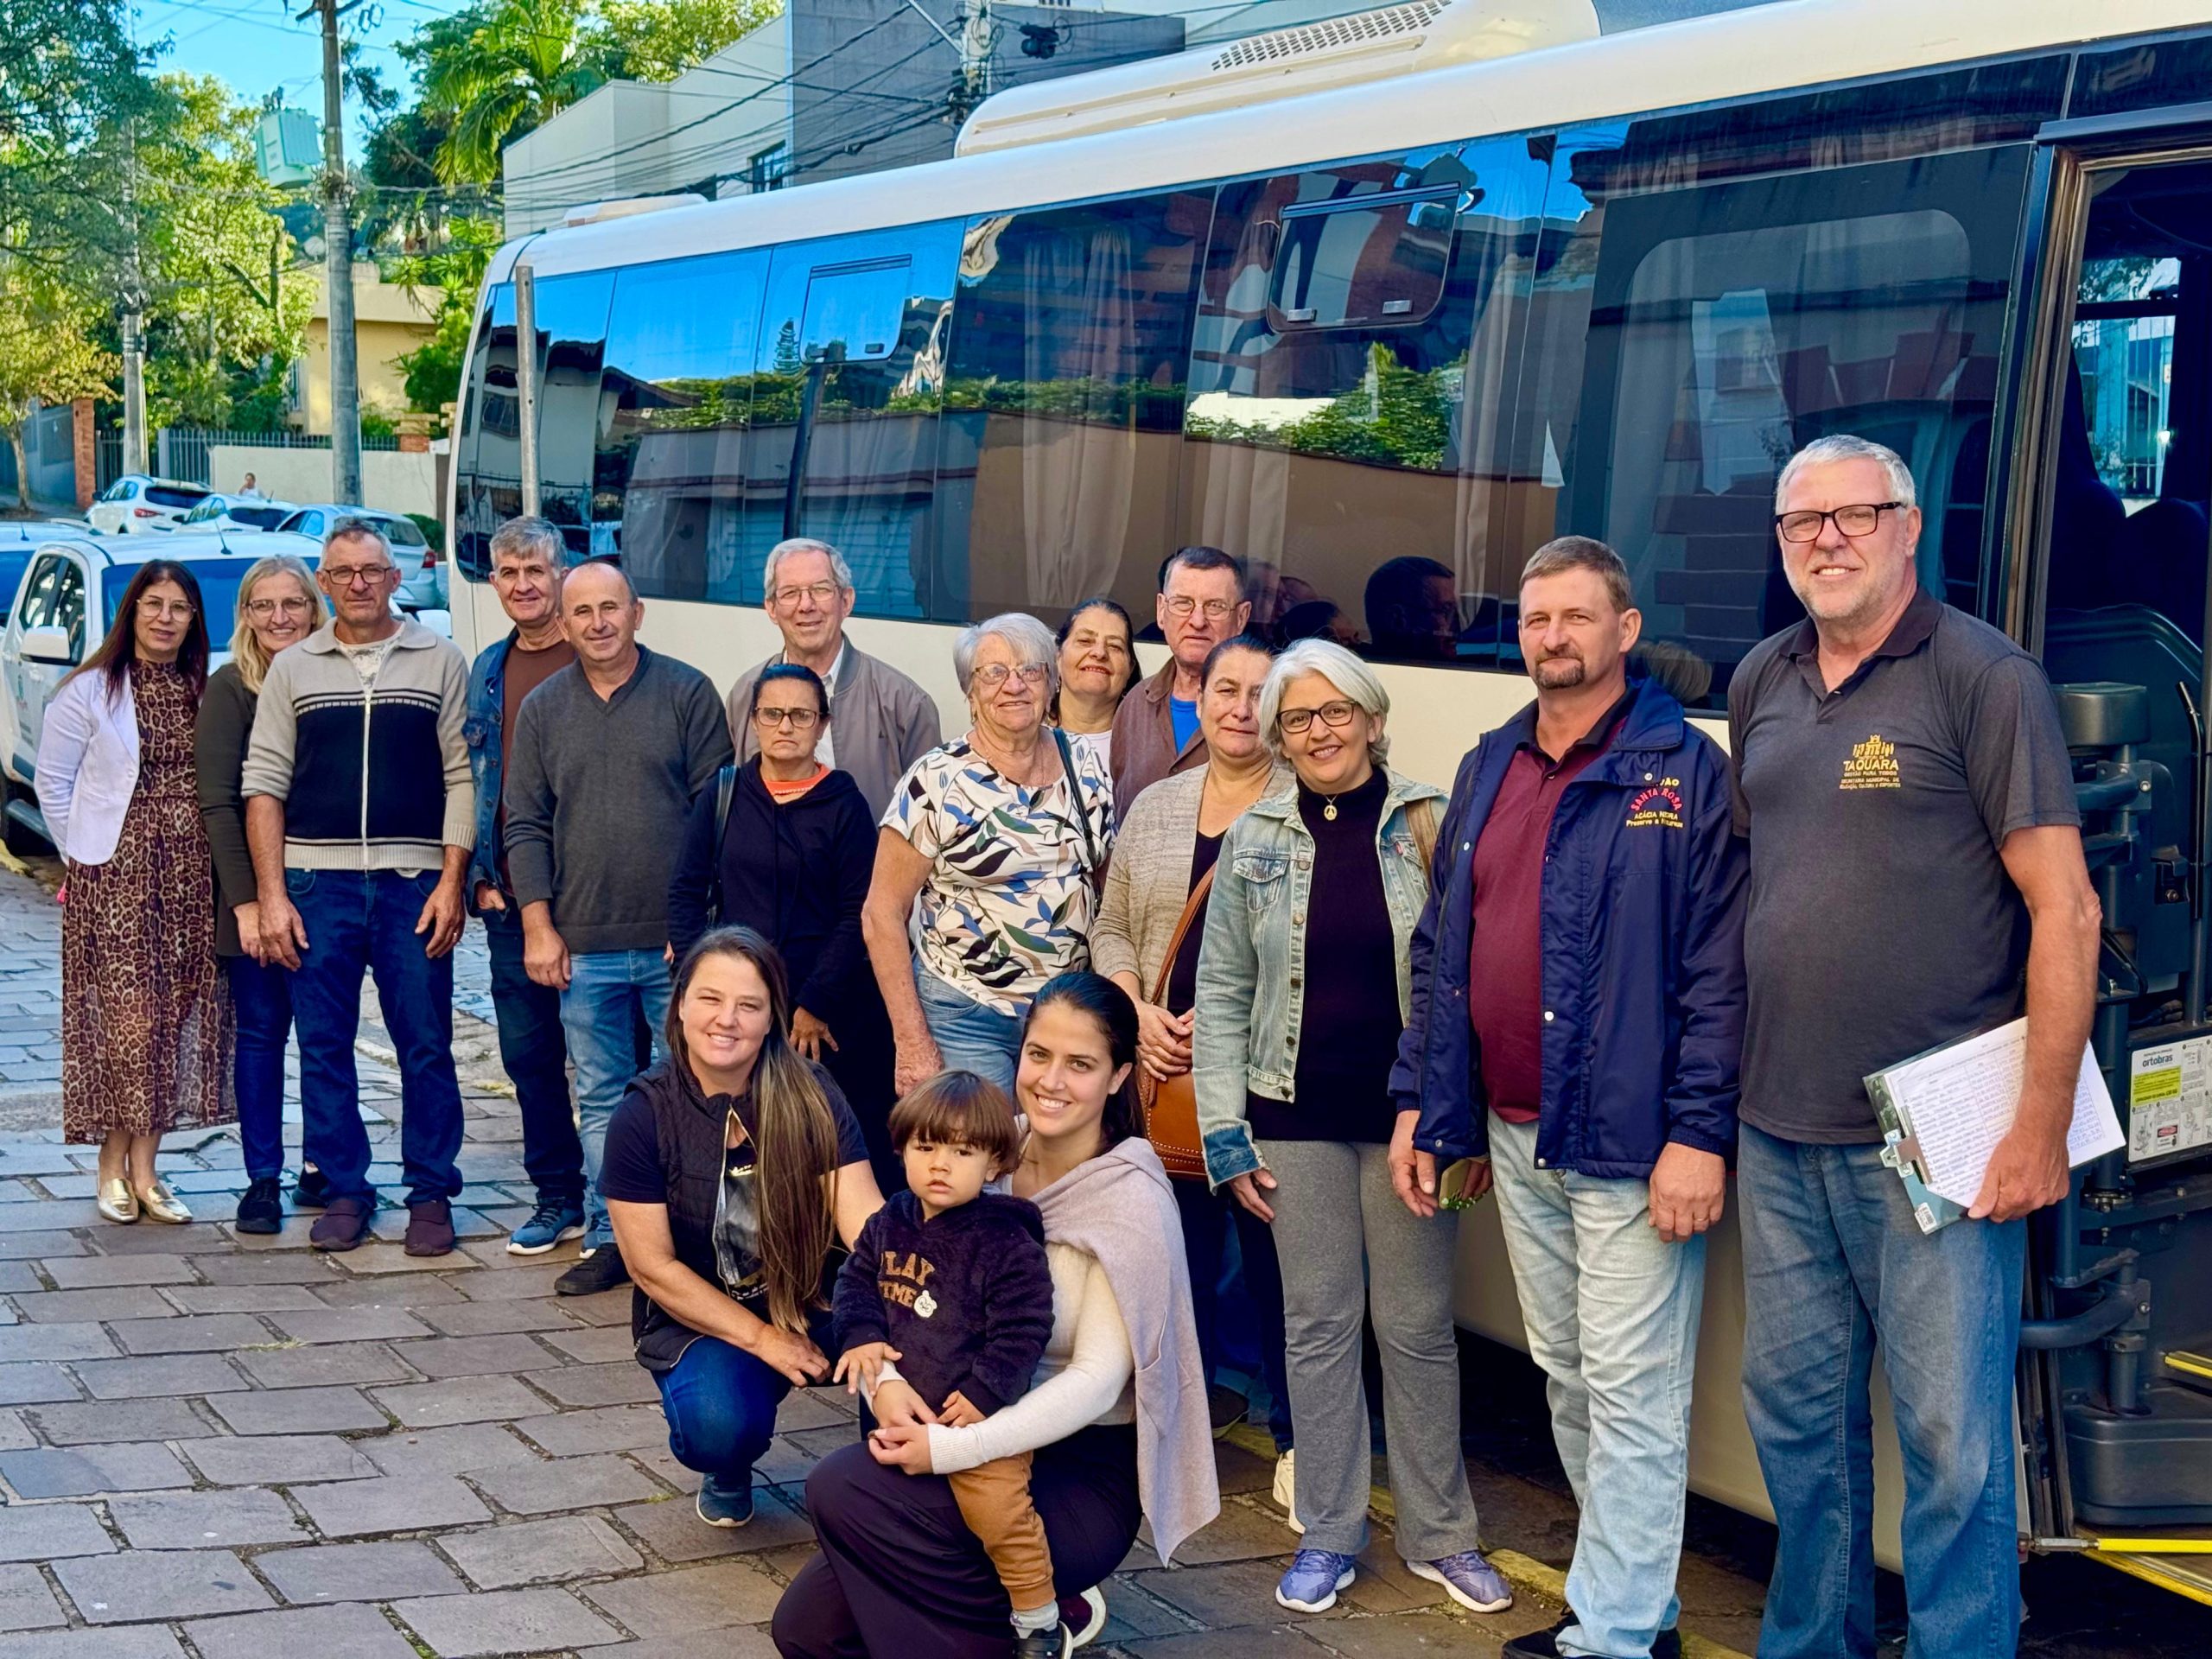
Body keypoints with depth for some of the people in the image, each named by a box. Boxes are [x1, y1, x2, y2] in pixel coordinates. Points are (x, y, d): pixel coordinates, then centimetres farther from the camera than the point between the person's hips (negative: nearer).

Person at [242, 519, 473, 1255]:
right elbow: (264, 785, 6)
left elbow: (462, 778, 3)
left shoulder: (439, 661, 5)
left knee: (426, 1045, 0)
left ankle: (431, 1193, 10)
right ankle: (345, 1191, 15)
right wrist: (271, 895, -2)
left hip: (414, 884, -1)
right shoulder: (292, 669, 9)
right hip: (318, 883, 1)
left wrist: (451, 883, -6)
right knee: (324, 1047, 5)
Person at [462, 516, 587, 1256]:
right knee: (528, 1052, 8)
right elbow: (472, 780, 17)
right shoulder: (486, 672, 13)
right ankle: (557, 1198, 19)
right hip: (510, 897, 5)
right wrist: (481, 876, 8)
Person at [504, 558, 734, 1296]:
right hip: (583, 947, 3)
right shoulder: (542, 709, 9)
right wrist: (538, 928, 2)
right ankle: (609, 1239, 17)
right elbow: (526, 826, 10)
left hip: (677, 940, -3)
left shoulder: (686, 694, 0)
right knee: (600, 1101, 9)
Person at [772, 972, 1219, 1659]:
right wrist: (891, 1380, -19)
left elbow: (1097, 1380, -20)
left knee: (841, 1488, -23)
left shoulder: (1129, 1201, -16)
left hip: (1085, 1475, -6)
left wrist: (950, 1450, -27)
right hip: (989, 1441, 6)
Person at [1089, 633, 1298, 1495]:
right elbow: (1113, 928, 16)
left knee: (1276, 1253, -1)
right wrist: (1139, 1013, -1)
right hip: (1169, 1068, 5)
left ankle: (1295, 1440, 11)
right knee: (1181, 1248, 11)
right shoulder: (1154, 808, 14)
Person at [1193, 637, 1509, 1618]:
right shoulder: (1255, 840, 3)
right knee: (1318, 1323, 7)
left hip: (1408, 1113, -1)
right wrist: (1225, 1133, -1)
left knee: (1418, 1323, 5)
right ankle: (1329, 1534, 19)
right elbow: (1222, 993, 5)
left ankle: (1438, 1534, 18)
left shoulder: (1429, 825, -2)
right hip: (1297, 1117, 1)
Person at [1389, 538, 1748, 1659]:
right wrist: (1420, 1100, 12)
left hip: (1630, 1143, -7)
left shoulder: (1684, 771, -8)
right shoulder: (1488, 770, 12)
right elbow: (1438, 947, 16)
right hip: (1515, 1137, 7)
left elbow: (1719, 969, -14)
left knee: (1631, 1397, -2)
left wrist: (1700, 1134, -19)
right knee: (1567, 1381, 15)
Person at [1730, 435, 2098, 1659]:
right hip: (1779, 1132, 6)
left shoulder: (1983, 677, -8)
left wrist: (2042, 1127, -15)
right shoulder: (1762, 685, 11)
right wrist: (1725, 1086, 14)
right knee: (1796, 1412, 16)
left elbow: (2064, 908, -11)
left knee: (1953, 1439, -1)